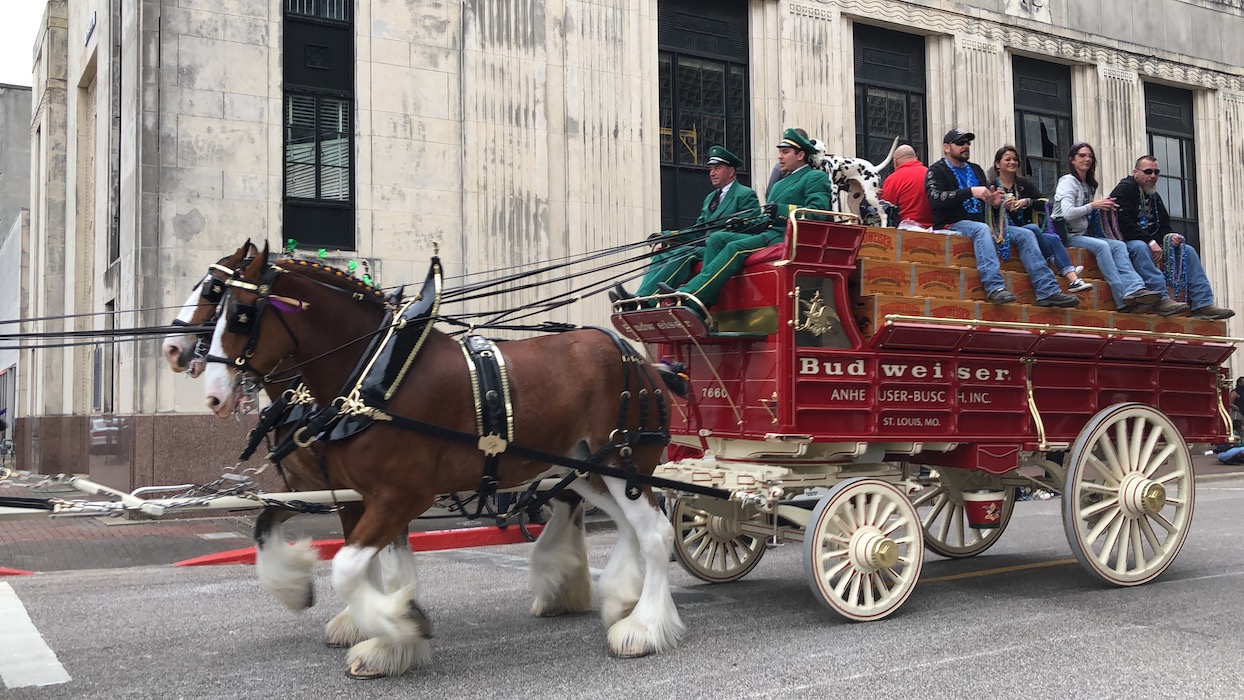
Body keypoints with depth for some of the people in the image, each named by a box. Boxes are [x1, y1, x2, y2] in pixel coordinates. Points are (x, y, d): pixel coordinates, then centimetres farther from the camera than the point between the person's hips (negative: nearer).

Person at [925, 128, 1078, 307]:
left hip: (981, 223, 7)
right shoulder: (937, 171, 1)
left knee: (1025, 234, -7)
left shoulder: (976, 170, 23)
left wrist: (994, 201, -2)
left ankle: (1047, 291, -15)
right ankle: (994, 287, -51)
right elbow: (935, 199, -18)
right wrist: (971, 191, -25)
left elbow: (986, 202, 24)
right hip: (953, 224, -7)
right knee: (982, 229, -38)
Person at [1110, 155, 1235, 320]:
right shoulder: (1123, 190, -8)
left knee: (1187, 250, -5)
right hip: (1127, 242, -9)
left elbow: (1163, 226, 21)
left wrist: (1169, 236, -5)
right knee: (1140, 247, -41)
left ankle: (1203, 304, -14)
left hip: (1151, 243, 9)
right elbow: (1124, 224, -21)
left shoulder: (1154, 196, 21)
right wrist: (1150, 242, -27)